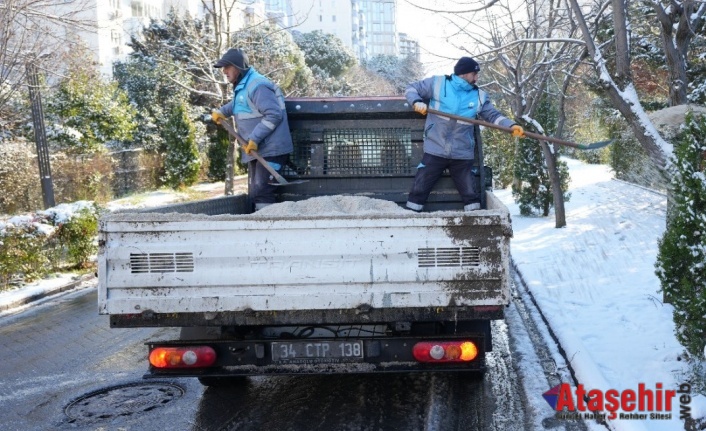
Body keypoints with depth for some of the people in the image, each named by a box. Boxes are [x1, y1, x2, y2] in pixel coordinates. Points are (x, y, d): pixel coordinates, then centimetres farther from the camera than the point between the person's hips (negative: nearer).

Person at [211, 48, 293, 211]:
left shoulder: (257, 86, -19)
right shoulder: (241, 87, 13)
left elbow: (274, 115, -25)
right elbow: (236, 105, 34)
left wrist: (254, 139, -26)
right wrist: (221, 112, 15)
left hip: (270, 150, -11)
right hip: (256, 150, 11)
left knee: (261, 192, -14)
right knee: (254, 193, 16)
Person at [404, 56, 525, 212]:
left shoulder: (479, 96, 4)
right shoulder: (437, 83, -3)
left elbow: (494, 116, 3)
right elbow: (411, 89, 5)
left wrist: (512, 126, -15)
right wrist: (417, 102, -16)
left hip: (462, 156, 2)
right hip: (435, 151, -2)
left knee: (471, 196, 7)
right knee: (418, 191, 2)